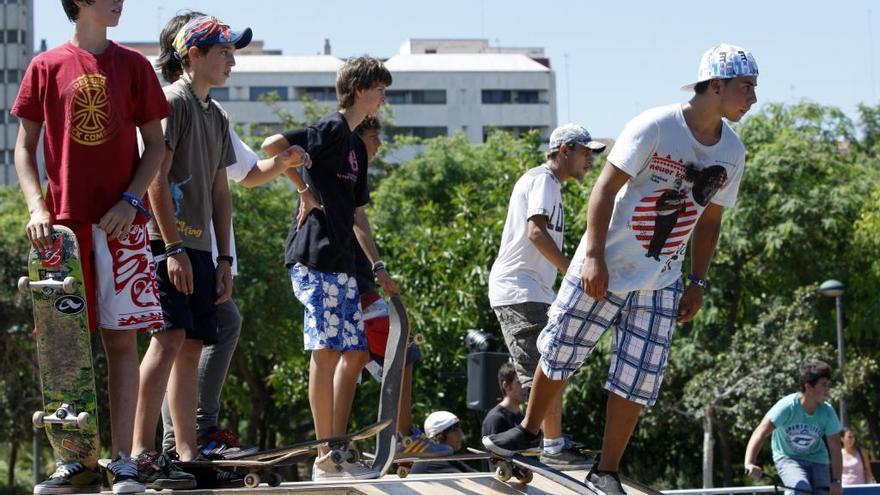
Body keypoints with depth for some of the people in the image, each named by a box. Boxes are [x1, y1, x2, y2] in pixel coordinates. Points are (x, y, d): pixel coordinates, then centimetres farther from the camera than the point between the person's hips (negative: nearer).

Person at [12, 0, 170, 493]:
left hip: (122, 223, 0)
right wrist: (37, 206, -6)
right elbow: (25, 146, 8)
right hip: (64, 224, 0)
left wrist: (131, 200, -6)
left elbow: (155, 143, 8)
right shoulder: (47, 66, 5)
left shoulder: (132, 64, 7)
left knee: (122, 339, -2)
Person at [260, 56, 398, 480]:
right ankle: (326, 458, -10)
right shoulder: (332, 129, -7)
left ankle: (338, 450, 12)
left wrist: (377, 266, 23)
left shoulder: (356, 145, 22)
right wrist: (306, 190, -11)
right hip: (316, 258, -10)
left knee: (355, 353, 9)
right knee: (327, 350, -11)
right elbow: (272, 146, -20)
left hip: (339, 262, 10)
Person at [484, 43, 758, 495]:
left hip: (659, 285, 4)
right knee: (560, 354, 6)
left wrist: (697, 283, 9)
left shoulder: (732, 152, 1)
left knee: (639, 380, 0)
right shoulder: (655, 127, -17)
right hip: (603, 270, -4)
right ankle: (528, 430, 29)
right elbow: (605, 189, -15)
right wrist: (594, 257, -19)